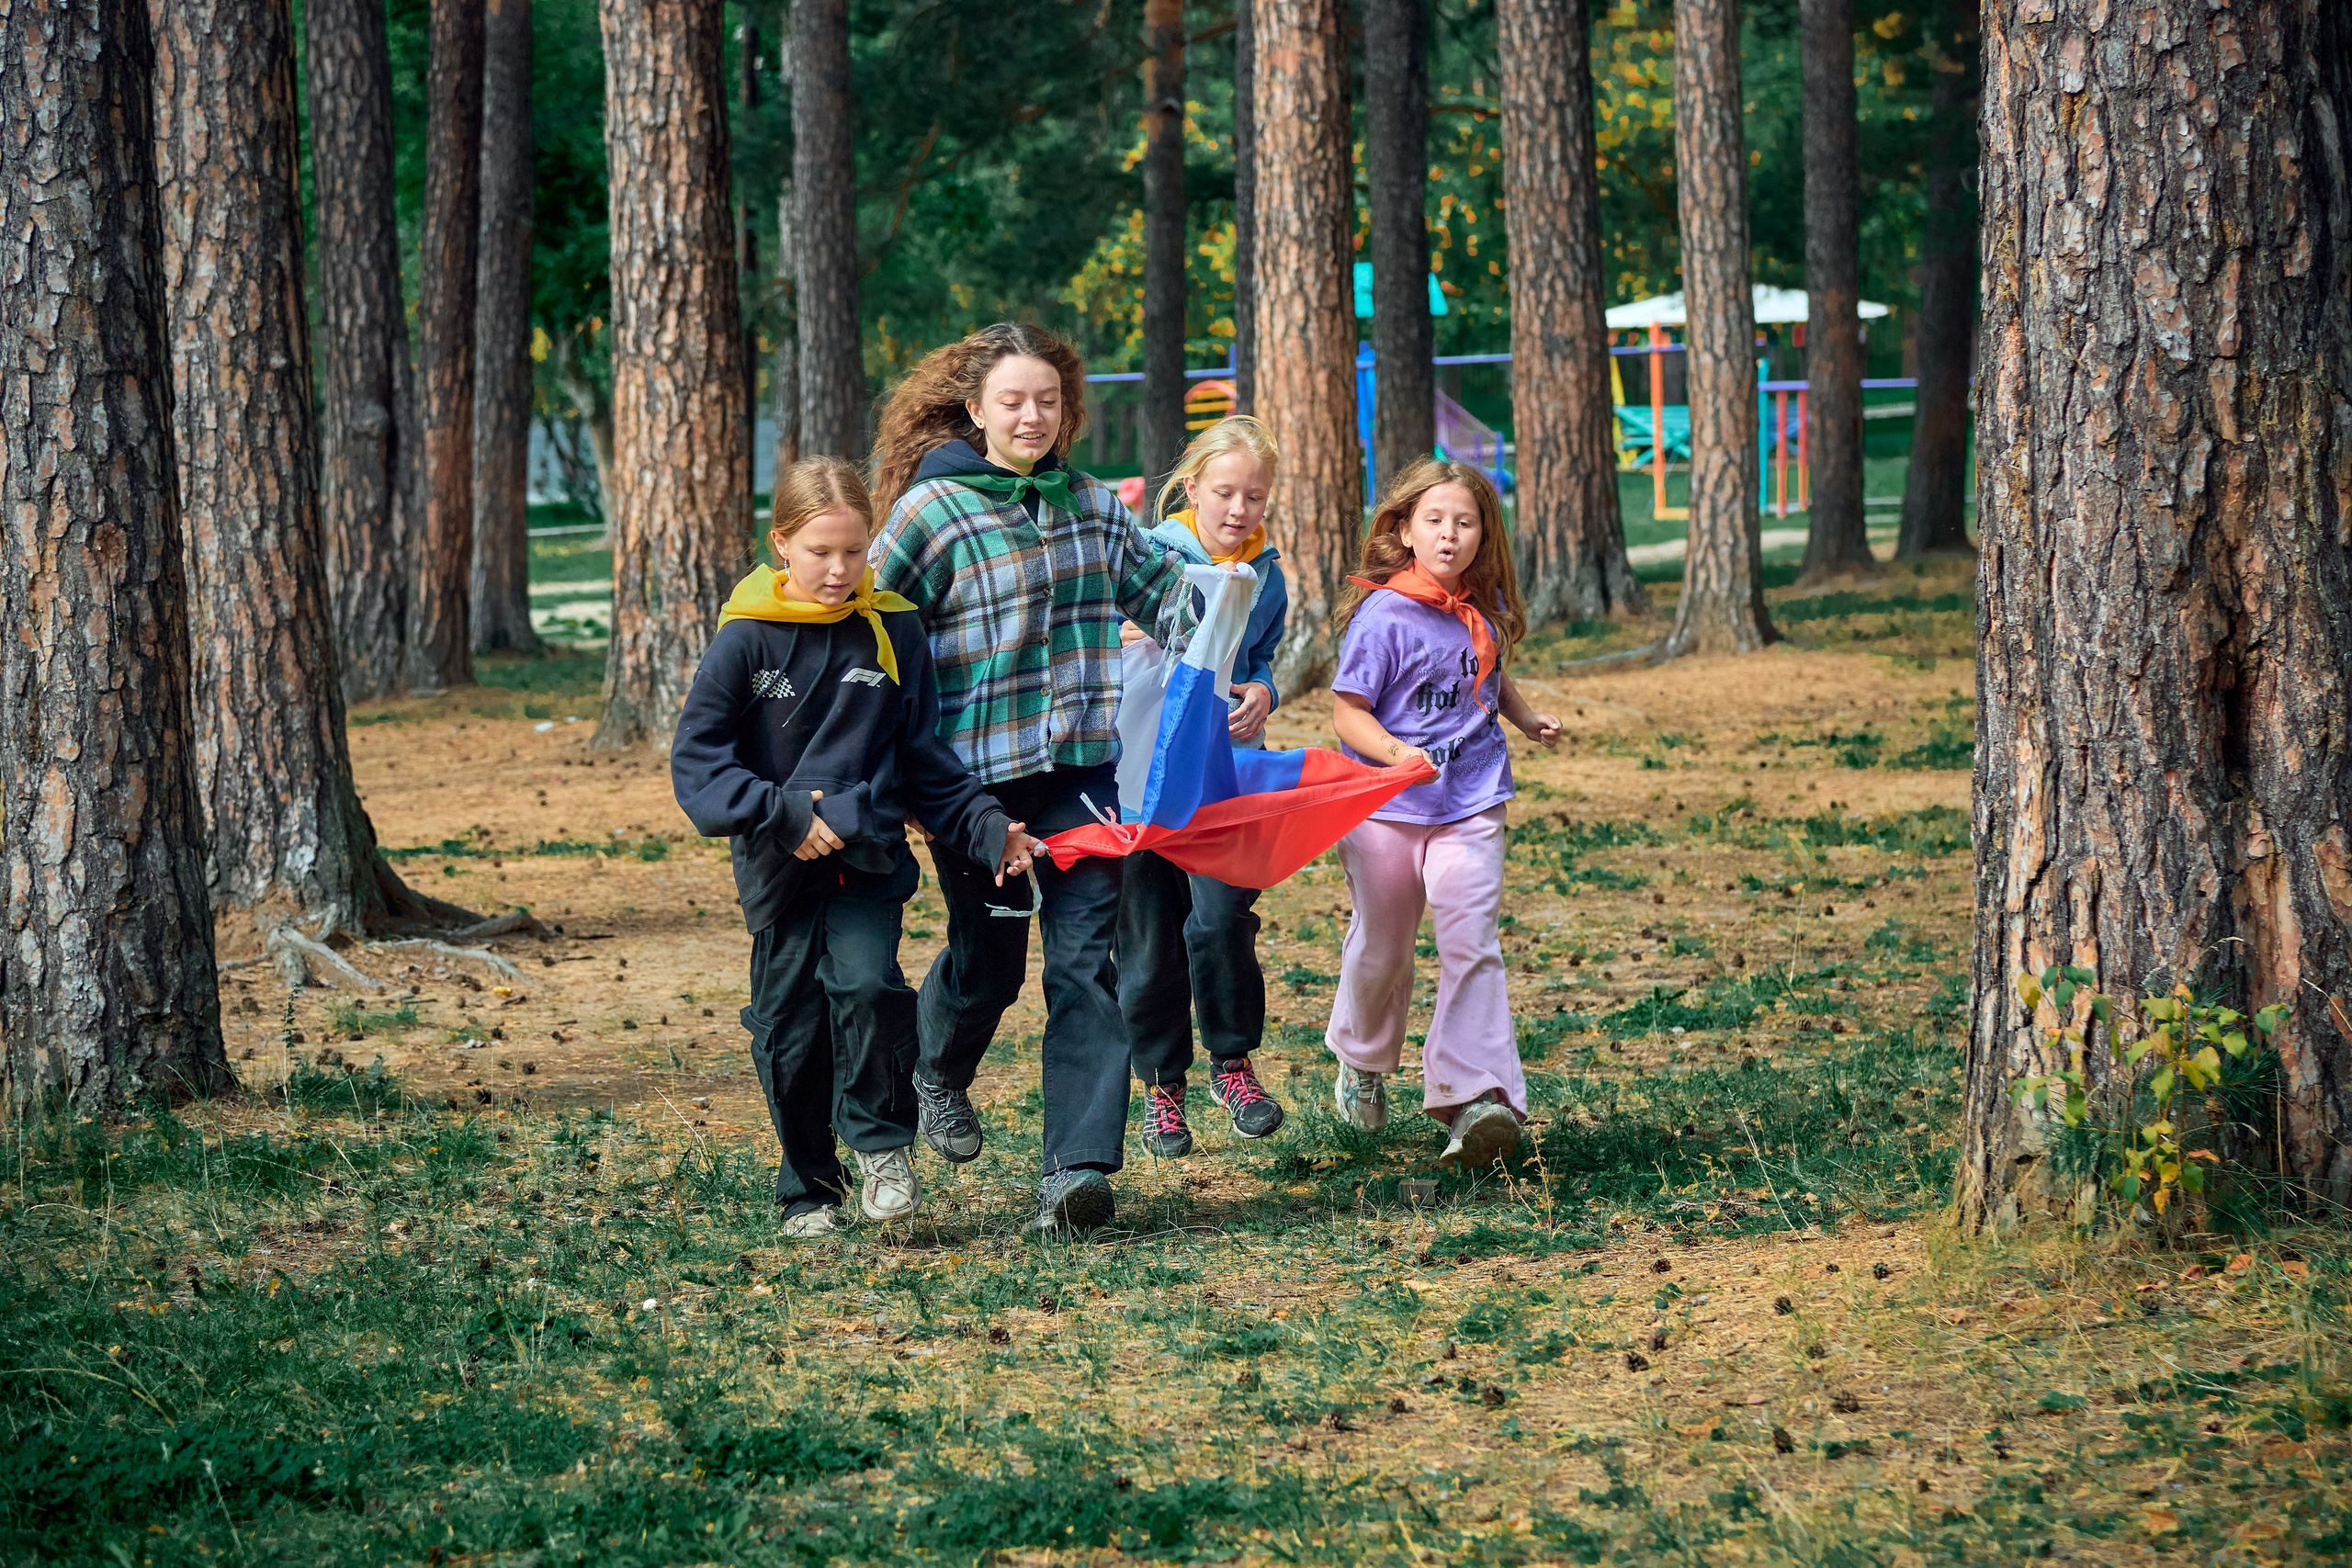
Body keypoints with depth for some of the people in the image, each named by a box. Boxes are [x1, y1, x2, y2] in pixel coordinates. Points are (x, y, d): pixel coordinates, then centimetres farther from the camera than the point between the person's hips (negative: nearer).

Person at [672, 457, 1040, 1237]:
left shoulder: (892, 632, 3)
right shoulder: (747, 639, -4)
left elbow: (926, 761, 10)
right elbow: (696, 759, -5)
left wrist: (989, 828, -1)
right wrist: (778, 815, -16)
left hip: (870, 859, 0)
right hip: (779, 869, 0)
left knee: (867, 983, -22)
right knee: (790, 1029, 4)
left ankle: (882, 1143, -1)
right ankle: (809, 1190, 23)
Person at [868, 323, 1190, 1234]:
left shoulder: (1092, 506, 9)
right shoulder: (933, 510, -6)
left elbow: (1163, 593, 20)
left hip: (1083, 768, 3)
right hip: (977, 776, -3)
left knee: (1084, 958, -7)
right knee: (988, 957, 9)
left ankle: (1078, 1167, -9)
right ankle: (939, 1076, 43)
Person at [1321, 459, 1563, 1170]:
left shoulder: (1485, 610, 4)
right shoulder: (1383, 613, -13)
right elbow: (1348, 711, -13)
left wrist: (1527, 719, 10)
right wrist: (1395, 753, -29)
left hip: (1470, 804, 3)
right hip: (1386, 809, -3)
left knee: (1470, 944, -12)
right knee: (1381, 948, 12)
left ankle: (1477, 1096, -17)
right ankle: (1363, 1062, 41)